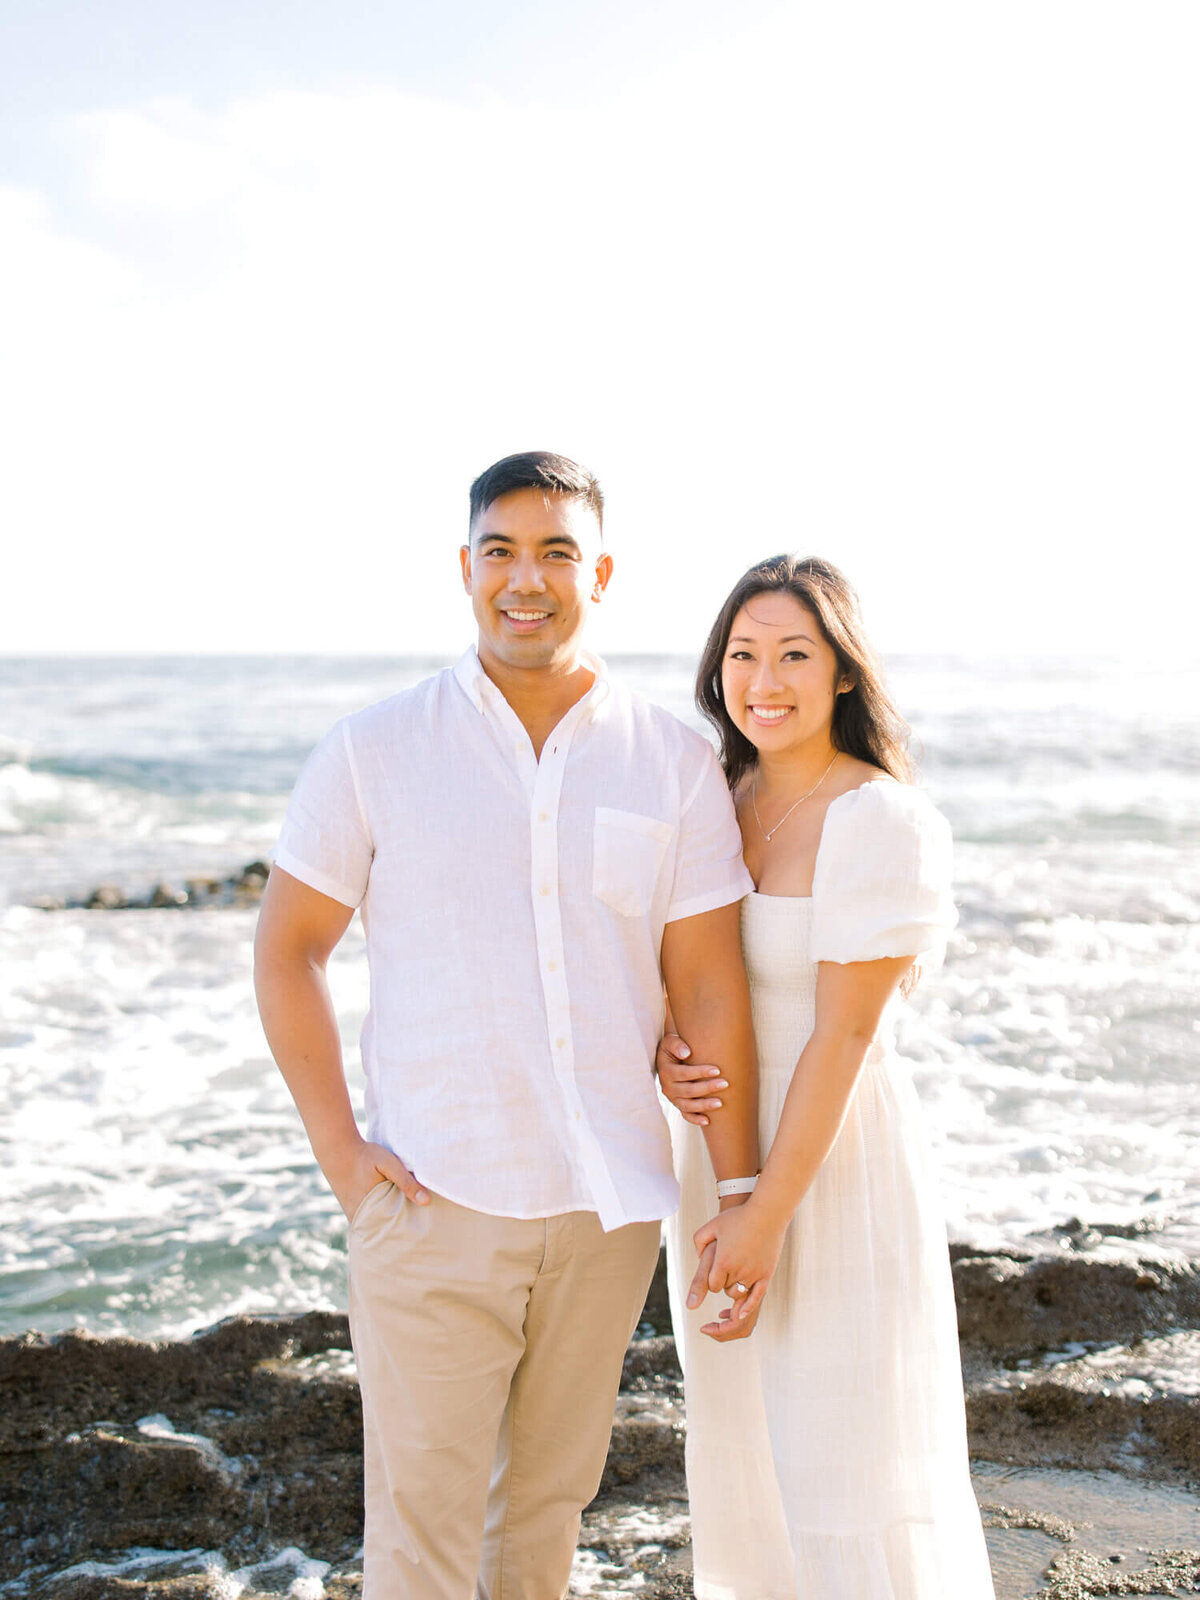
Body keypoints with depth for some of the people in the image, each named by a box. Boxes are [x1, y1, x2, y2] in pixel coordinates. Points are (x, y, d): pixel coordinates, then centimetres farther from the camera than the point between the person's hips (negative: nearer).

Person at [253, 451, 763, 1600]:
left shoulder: (675, 764, 1)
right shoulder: (375, 751, -3)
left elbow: (709, 986, 1)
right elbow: (287, 948, 2)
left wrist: (740, 1198, 0)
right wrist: (337, 1149, -6)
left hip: (609, 1203, 2)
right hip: (434, 1200, -2)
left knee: (551, 1492, 17)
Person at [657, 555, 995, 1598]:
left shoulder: (881, 818, -17)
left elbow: (844, 1034, -19)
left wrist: (769, 1214, -18)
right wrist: (666, 1054, -9)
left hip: (834, 1160, -7)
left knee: (847, 1456, 3)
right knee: (743, 1443, 18)